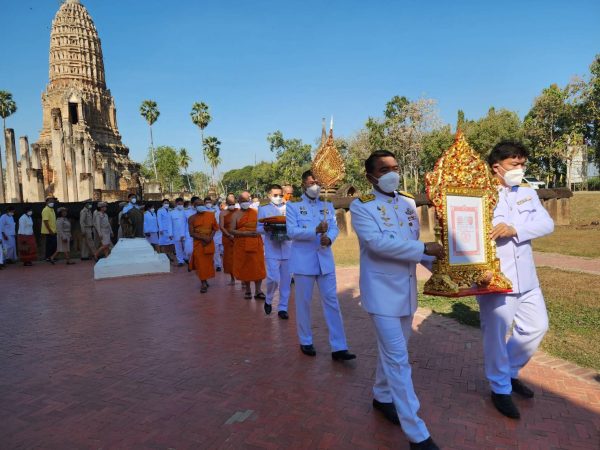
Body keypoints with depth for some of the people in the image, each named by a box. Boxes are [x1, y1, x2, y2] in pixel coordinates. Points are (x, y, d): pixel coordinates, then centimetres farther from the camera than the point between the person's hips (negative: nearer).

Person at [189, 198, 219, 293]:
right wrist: (203, 238, -18)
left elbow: (215, 228, 4)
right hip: (198, 243, -1)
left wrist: (210, 238, -12)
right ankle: (203, 283, 6)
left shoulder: (211, 215, 3)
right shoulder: (192, 218, -1)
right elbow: (191, 233, -6)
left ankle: (204, 281, 25)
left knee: (208, 262, 8)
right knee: (200, 263, -3)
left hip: (209, 243, 1)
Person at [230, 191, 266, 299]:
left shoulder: (256, 212, 9)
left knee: (258, 267, -1)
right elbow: (231, 230, -4)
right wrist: (245, 233, -16)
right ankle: (247, 290, 20)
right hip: (241, 245, -1)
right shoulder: (236, 215, 4)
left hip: (256, 244, 1)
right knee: (244, 267, 5)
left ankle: (258, 291, 10)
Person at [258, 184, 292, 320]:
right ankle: (268, 300, 18)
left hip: (287, 250, 2)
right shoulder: (263, 209, 7)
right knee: (274, 279, -10)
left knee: (286, 281, 5)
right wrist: (265, 228, -19)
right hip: (272, 250, -2)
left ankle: (282, 308, 17)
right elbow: (258, 228, 2)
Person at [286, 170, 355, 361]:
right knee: (303, 302, 7)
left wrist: (329, 238, -19)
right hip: (303, 260, -3)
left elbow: (334, 227, 3)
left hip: (325, 259, 3)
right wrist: (316, 231, -24)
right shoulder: (292, 206, 0)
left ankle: (338, 348, 6)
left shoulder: (327, 205, 13)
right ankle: (306, 342, 24)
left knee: (331, 302, 2)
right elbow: (291, 231, -13)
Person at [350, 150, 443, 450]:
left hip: (407, 289, 6)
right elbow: (378, 242, -24)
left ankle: (382, 396, 43)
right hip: (382, 291, -6)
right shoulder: (361, 206, -11)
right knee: (398, 358, -4)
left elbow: (412, 243, 14)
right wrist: (424, 248, -22)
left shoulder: (409, 203, 8)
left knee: (392, 351, 20)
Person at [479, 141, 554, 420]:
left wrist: (514, 229, -21)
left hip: (525, 278, 7)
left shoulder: (528, 194, 9)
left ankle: (511, 372, 41)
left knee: (537, 326, 18)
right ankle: (501, 388, 29)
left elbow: (547, 224, -4)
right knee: (496, 336, 6)